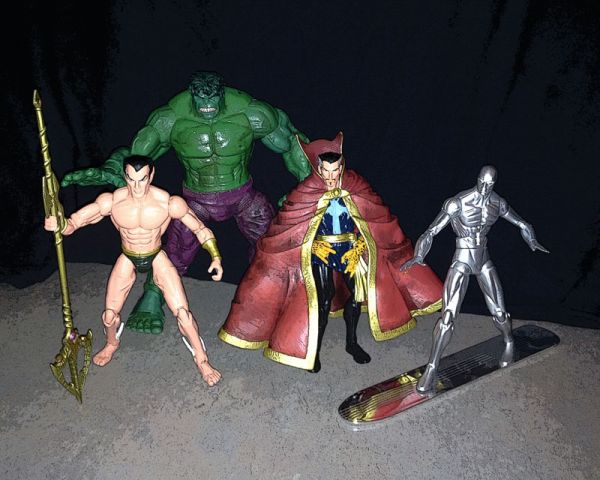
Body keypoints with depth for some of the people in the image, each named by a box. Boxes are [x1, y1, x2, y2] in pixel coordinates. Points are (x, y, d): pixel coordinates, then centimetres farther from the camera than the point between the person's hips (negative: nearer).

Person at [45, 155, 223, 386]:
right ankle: (112, 343, 46)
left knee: (183, 313, -8)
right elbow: (73, 222, -19)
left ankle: (202, 360, 17)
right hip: (127, 260, 2)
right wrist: (58, 224, -43)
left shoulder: (169, 203, -28)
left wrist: (215, 256, -23)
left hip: (157, 259, -1)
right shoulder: (111, 201, -24)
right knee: (109, 315, 7)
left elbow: (199, 228, -14)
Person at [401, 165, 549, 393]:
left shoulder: (498, 203, -2)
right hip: (461, 262, -4)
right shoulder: (458, 203, -18)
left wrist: (533, 243, 27)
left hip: (484, 261, 4)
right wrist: (418, 257, -35)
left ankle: (509, 343, 41)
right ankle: (431, 368, -2)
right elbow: (432, 230, -23)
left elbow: (521, 224, 16)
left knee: (499, 312, 6)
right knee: (448, 316, -11)